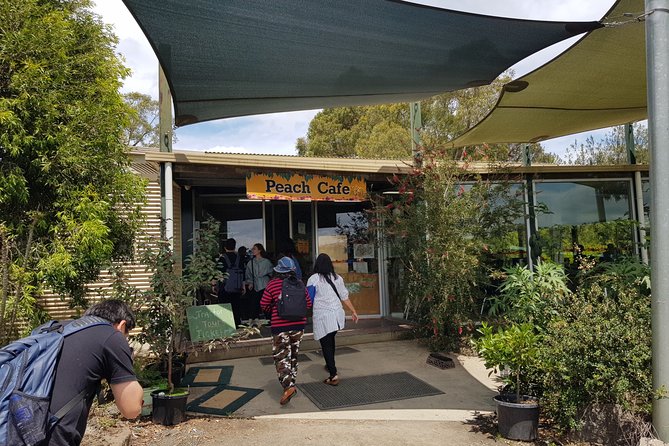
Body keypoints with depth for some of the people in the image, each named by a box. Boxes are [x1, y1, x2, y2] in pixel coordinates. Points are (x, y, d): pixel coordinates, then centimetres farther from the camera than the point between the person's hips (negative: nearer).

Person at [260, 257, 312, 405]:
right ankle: (291, 383, 28)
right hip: (298, 325, 4)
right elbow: (308, 304, 6)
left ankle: (288, 386, -18)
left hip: (280, 326, -4)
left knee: (281, 357, -1)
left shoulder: (273, 284, -8)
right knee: (293, 355, 18)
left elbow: (264, 304, -3)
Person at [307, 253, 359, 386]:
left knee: (326, 344, 0)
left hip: (322, 317, -5)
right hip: (337, 315, 5)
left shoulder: (313, 279, -8)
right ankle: (330, 365, 41)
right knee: (330, 339, 24)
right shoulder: (337, 278, 5)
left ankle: (333, 375, -5)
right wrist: (354, 312, 16)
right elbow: (344, 297, 9)